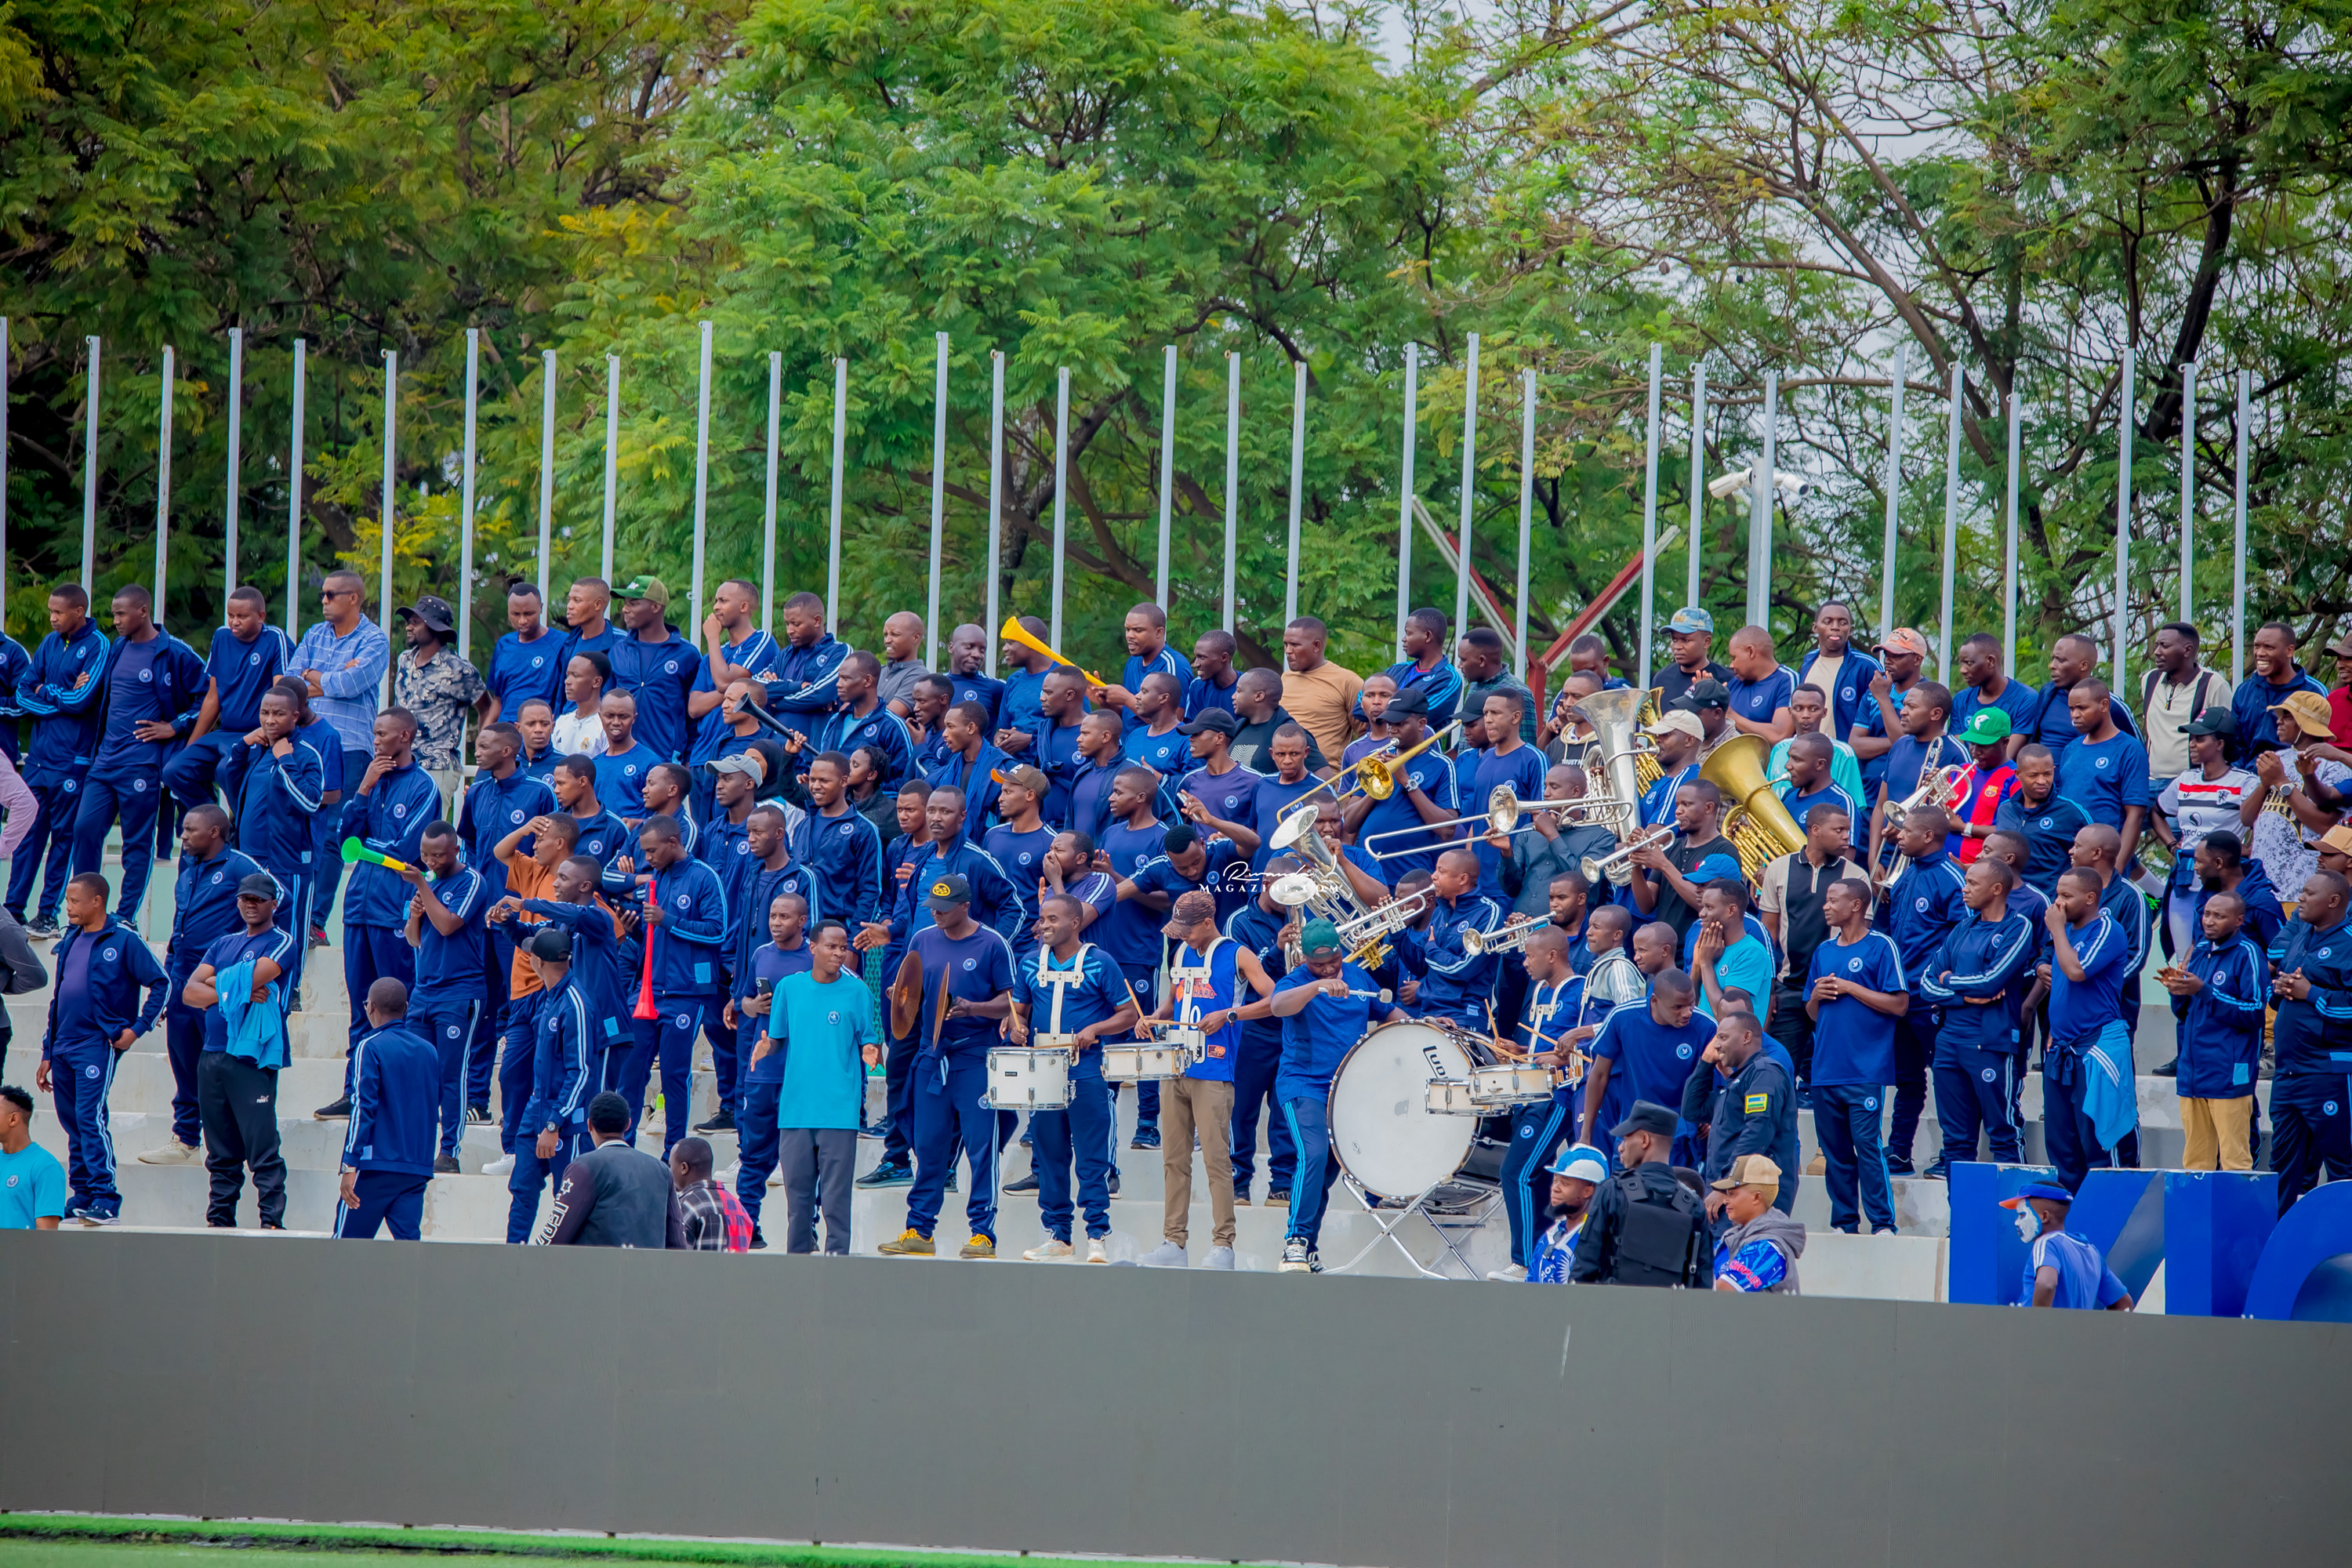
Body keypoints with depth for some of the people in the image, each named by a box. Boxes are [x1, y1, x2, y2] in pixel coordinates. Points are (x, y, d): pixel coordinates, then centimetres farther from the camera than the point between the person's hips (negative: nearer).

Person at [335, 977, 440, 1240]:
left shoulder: (370, 1048, -6)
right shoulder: (429, 1051, 11)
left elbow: (363, 1108, -12)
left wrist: (350, 1165, -13)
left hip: (377, 1167, -5)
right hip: (419, 1168, 5)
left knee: (347, 1243, 2)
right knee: (409, 1240, -1)